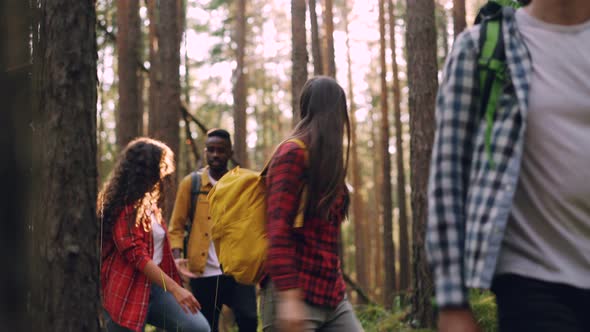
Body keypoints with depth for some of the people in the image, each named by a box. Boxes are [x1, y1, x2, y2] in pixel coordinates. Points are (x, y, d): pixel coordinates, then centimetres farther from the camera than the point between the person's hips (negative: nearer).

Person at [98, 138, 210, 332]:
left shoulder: (148, 202, 18)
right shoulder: (124, 205, -12)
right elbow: (136, 255, -21)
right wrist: (175, 289, -25)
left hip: (155, 287, 8)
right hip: (127, 292, -8)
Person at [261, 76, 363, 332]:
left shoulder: (325, 161, 18)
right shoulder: (293, 154, -9)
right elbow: (278, 229, -17)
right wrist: (288, 297, -25)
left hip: (332, 296, 9)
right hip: (295, 295, -9)